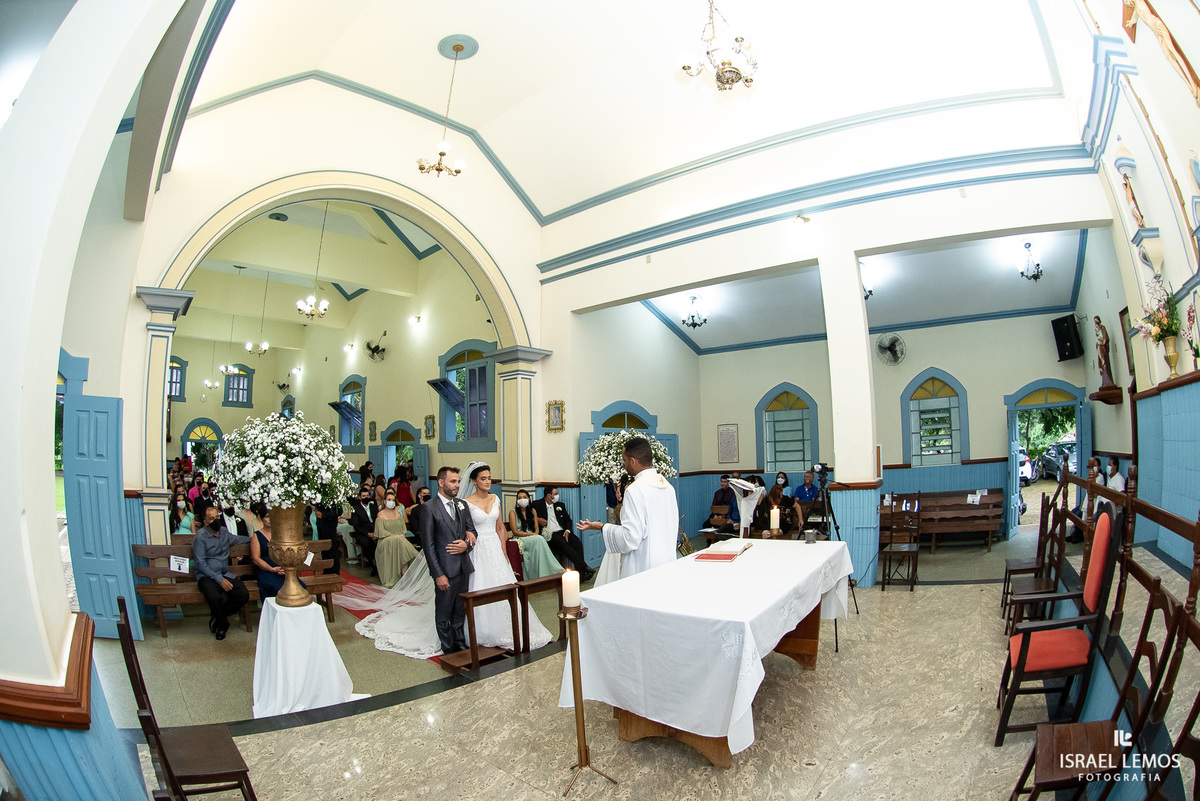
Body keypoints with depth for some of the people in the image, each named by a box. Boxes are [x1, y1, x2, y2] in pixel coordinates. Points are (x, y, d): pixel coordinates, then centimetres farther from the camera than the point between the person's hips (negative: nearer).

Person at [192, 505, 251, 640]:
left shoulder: (224, 531, 11)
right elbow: (200, 563, -12)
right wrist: (219, 580, -18)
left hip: (225, 574, 5)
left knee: (243, 594, -20)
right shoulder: (201, 536, -8)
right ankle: (223, 623, -4)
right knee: (214, 597, -35)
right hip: (206, 576, -5)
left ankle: (216, 616, 6)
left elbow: (236, 539, 37)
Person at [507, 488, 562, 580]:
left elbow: (537, 528, 13)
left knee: (539, 540, -35)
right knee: (539, 539, -34)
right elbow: (515, 532, -5)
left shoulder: (532, 511, 18)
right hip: (520, 540, -4)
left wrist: (536, 535, -11)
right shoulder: (513, 513, 4)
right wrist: (531, 534, -15)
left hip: (533, 539, 4)